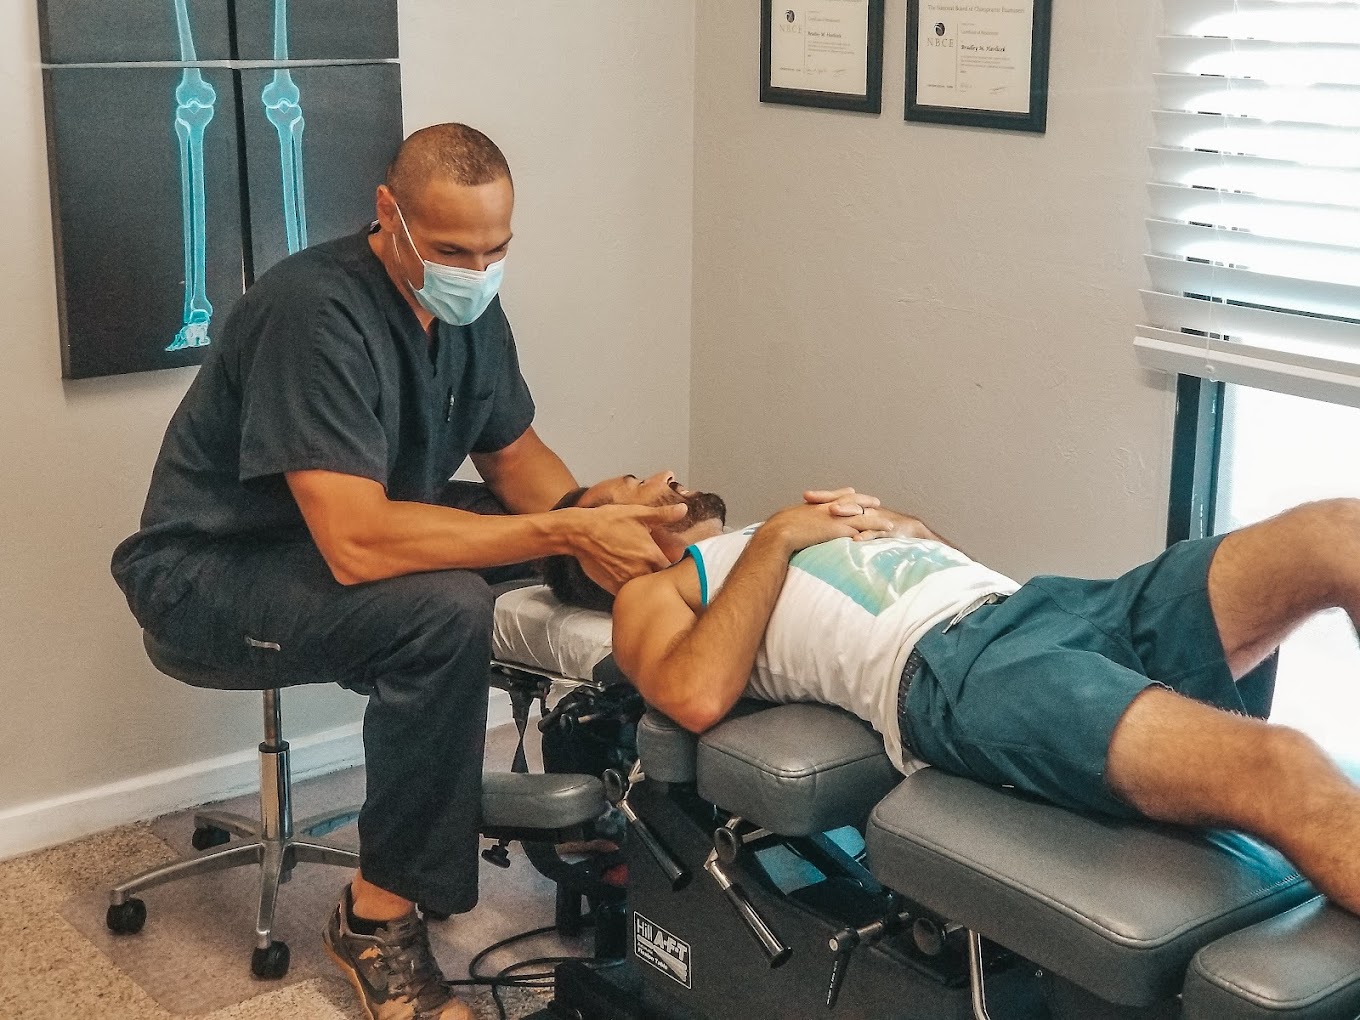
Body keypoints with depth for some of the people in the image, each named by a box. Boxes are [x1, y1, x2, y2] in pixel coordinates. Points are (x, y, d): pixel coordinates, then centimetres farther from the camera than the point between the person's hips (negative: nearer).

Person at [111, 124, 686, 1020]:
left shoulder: (464, 301, -3)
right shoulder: (315, 311, -30)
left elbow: (514, 454, 7)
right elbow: (358, 543, -38)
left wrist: (593, 514, -15)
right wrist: (567, 533, -37)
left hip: (365, 528, 8)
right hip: (216, 568, -8)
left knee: (629, 550, -3)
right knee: (444, 610, -36)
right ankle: (380, 914, -18)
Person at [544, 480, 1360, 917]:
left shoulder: (790, 530, 40)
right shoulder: (651, 595, 19)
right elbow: (697, 697, -6)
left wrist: (893, 522, 15)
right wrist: (774, 541, 3)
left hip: (1042, 604, 8)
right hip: (948, 667, -8)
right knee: (1273, 766, -33)